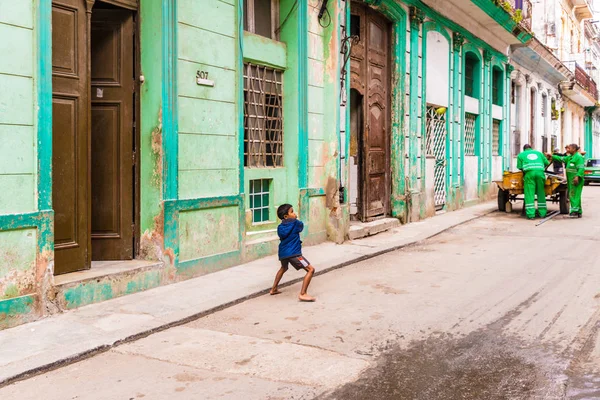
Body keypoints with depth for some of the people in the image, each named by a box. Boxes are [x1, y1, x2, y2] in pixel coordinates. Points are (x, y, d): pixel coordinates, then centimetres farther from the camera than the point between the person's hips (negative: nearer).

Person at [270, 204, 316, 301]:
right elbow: (301, 227, 16)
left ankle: (274, 289, 45)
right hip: (293, 253, -7)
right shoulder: (295, 223, -4)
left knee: (283, 268, 37)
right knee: (311, 270, -6)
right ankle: (303, 294, -15)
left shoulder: (280, 227, 10)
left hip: (282, 253, 7)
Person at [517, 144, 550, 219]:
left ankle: (530, 214, -6)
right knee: (541, 193, 11)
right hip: (540, 172, 2)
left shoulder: (521, 155, 21)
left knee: (529, 193, -1)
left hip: (529, 173, -2)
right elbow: (547, 163, 22)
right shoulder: (538, 153, 28)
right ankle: (542, 213, 14)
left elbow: (519, 167, 10)